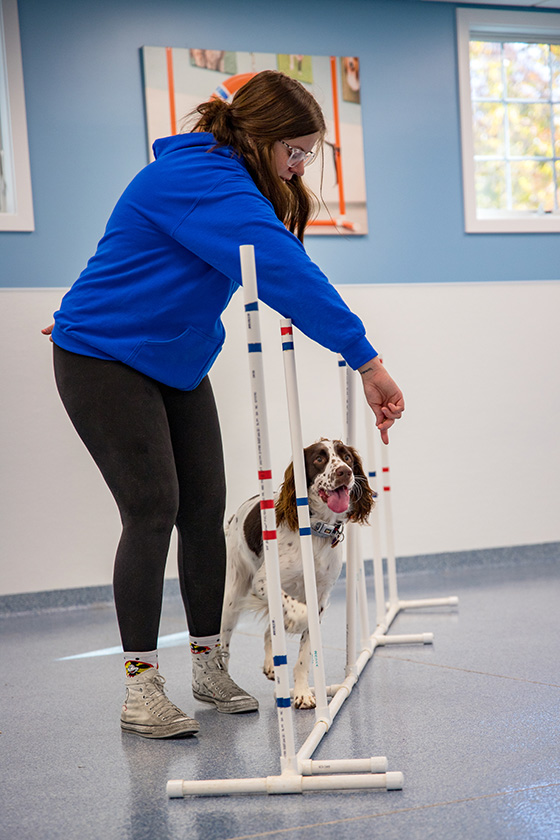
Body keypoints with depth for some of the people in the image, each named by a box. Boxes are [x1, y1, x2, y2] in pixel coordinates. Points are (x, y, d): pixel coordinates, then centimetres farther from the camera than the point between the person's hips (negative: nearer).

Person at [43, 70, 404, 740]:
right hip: (104, 359, -9)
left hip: (176, 362, 9)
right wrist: (366, 361, -40)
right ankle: (140, 689, -8)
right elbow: (284, 273, -36)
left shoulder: (230, 180, 7)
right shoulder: (200, 179, -26)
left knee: (204, 509, 3)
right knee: (152, 508, -14)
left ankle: (209, 666, 14)